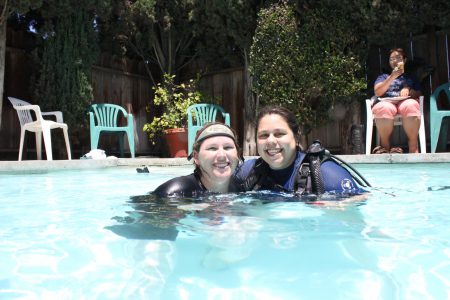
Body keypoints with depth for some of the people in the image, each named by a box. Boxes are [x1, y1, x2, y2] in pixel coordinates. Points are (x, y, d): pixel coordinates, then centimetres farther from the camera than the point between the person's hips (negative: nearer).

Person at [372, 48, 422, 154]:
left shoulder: (410, 78, 33)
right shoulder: (383, 76, 29)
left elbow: (419, 94, 19)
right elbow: (377, 93, 8)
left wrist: (409, 91, -3)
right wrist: (392, 76, -2)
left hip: (406, 101, 1)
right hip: (387, 102, -1)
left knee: (411, 106, -40)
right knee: (383, 108, -42)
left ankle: (413, 146, -35)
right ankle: (385, 147, -32)